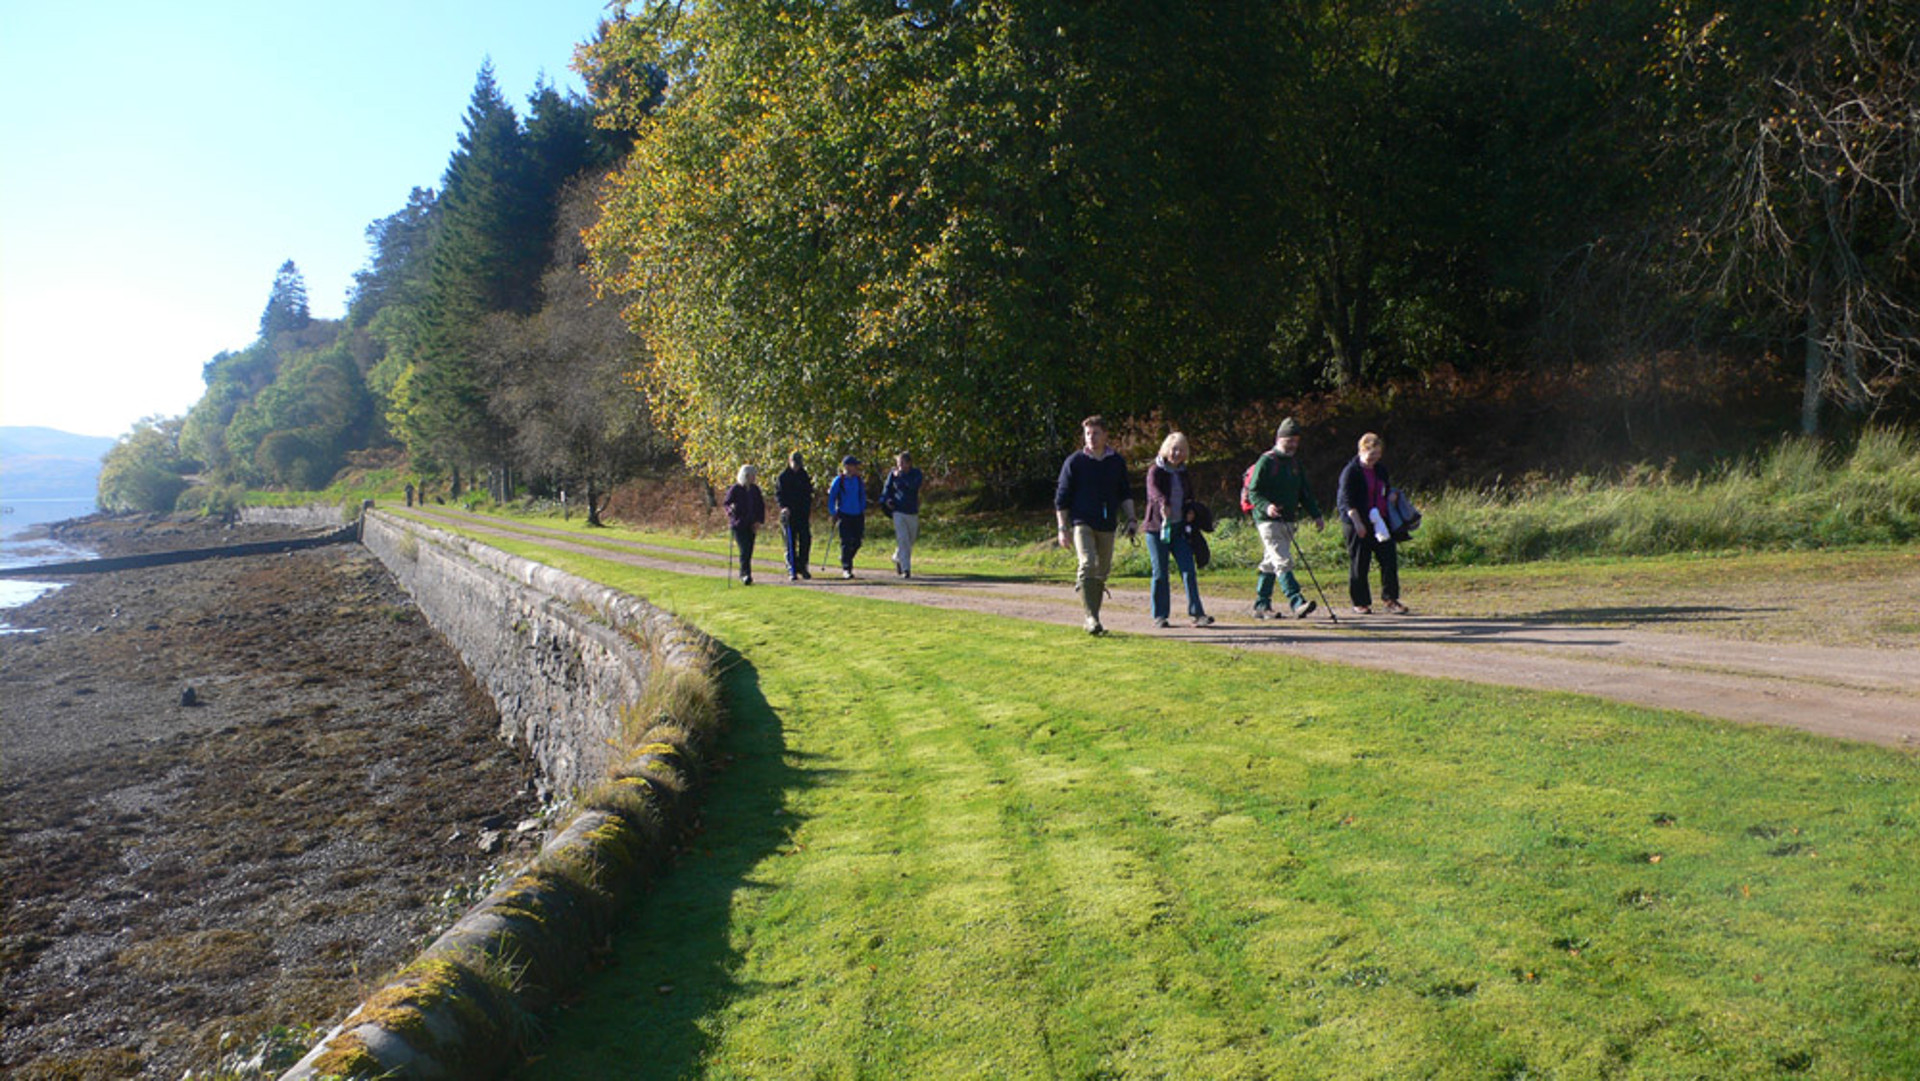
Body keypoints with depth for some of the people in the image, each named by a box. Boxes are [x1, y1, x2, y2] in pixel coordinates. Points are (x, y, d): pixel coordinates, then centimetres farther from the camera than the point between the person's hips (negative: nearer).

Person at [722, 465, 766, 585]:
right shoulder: (735, 489, -6)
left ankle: (744, 575, 19)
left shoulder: (755, 489, 8)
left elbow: (760, 506, 13)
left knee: (749, 551, 6)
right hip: (738, 524, -5)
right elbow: (726, 503, -2)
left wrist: (759, 521, 1)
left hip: (751, 525, 5)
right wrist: (731, 509, -25)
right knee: (744, 549, -15)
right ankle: (746, 574, -15)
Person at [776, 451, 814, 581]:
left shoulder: (804, 475, 11)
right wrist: (783, 507, -22)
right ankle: (792, 571, -1)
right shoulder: (783, 476, -2)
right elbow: (778, 494, -6)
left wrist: (809, 512, 15)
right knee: (791, 543, -3)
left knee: (806, 540, 1)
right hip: (789, 514, -4)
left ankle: (802, 567, 15)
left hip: (803, 513, 4)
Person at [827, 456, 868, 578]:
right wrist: (832, 513, -3)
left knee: (857, 543, 4)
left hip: (857, 515, 5)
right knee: (846, 542, -8)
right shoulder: (839, 480, -4)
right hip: (844, 515, -5)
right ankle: (846, 568, -1)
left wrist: (863, 511, 13)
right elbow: (831, 498, 0)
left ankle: (845, 559, 29)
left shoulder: (858, 480, 9)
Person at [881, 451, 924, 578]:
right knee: (902, 540, -13)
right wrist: (886, 500, 0)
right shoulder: (893, 474, 1)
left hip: (912, 512, 1)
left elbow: (914, 485, -23)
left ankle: (897, 558, 41)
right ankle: (906, 569, -12)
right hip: (898, 512, -1)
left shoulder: (916, 474, -3)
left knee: (910, 540, 14)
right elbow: (887, 488, 15)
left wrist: (901, 476, -21)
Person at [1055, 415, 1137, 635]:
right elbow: (1062, 497, 2)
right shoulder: (1074, 462, 0)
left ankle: (1094, 614, 19)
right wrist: (1062, 528, -3)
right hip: (1082, 523, -4)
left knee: (1102, 571, 7)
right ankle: (1091, 617, -21)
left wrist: (1131, 519, 8)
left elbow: (1125, 494, 19)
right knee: (1088, 565, -20)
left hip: (1107, 525, 4)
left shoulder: (1117, 462, 10)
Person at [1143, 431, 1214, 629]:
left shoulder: (1183, 472, 15)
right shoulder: (1155, 470, -4)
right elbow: (1153, 489, -25)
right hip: (1157, 527, -4)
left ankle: (1197, 613, -5)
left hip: (1179, 528, 5)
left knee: (1188, 571, -4)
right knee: (1160, 574, -1)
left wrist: (1190, 509, 6)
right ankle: (1160, 616, 8)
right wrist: (1163, 504, -46)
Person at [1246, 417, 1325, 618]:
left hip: (1288, 521, 8)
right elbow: (1253, 492, -11)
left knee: (1271, 564, 12)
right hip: (1268, 520, -8)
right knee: (1282, 562, -16)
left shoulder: (1294, 463, 17)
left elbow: (1304, 492, 24)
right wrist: (1266, 507, -29)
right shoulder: (1266, 461, -7)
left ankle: (1261, 606, 18)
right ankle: (1297, 603, -25)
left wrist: (1316, 514, 15)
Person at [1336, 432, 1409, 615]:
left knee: (1389, 559, -1)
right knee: (1358, 563, 0)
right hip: (1358, 523, -6)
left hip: (1380, 522, 6)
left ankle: (1391, 599, 6)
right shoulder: (1350, 471, -8)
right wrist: (1357, 523, -20)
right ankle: (1360, 603, 9)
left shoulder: (1380, 469, 13)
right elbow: (1347, 500, -14)